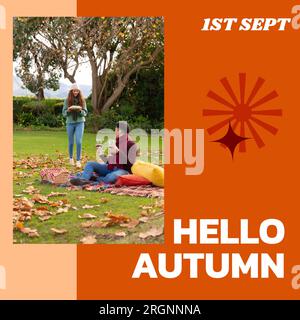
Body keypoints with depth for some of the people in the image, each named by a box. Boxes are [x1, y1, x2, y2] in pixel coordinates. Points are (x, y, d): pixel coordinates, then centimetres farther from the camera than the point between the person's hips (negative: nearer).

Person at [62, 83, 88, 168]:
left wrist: (80, 110, -19)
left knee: (79, 142, -11)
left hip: (80, 123, -1)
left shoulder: (82, 100, 0)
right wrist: (68, 110, -18)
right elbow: (64, 113, 2)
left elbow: (85, 113, 1)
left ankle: (78, 161, -6)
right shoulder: (67, 100, -1)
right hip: (70, 123, 1)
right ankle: (71, 158, 30)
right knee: (71, 142, 10)